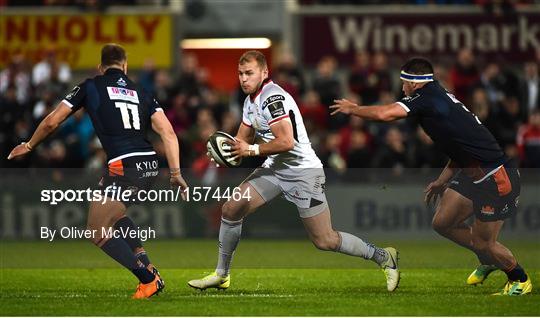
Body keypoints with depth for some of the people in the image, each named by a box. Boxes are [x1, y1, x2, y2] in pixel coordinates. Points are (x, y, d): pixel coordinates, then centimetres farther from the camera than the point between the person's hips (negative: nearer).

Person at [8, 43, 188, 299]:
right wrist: (175, 173, 7)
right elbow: (168, 132, 6)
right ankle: (147, 267, 18)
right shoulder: (140, 93, 19)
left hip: (124, 167, -6)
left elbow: (51, 122, 12)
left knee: (98, 232, 4)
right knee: (114, 213, 30)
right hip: (149, 165, 6)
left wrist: (29, 146, 28)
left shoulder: (91, 87, 9)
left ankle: (149, 279, -1)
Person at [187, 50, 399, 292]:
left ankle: (384, 257, 9)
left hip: (302, 170, -9)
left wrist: (252, 150, -18)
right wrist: (228, 148, -3)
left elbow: (286, 142, -28)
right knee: (230, 210, 0)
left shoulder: (273, 98, -21)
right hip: (275, 168, 9)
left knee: (324, 241, -7)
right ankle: (221, 275, 13)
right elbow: (243, 140, 19)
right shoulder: (250, 100, 10)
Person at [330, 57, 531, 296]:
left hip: (495, 177, -9)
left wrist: (351, 109, -7)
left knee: (483, 242, 0)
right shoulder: (442, 98, 15)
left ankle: (520, 280, 23)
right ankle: (488, 261, 30)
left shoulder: (426, 98, -15)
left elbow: (385, 114, -25)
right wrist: (442, 181, 24)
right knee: (442, 223, 12)